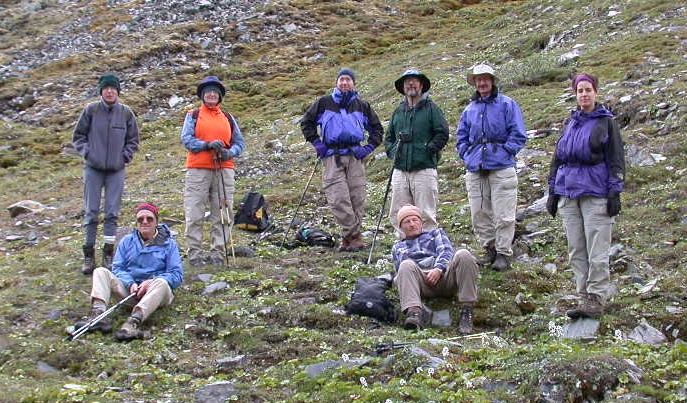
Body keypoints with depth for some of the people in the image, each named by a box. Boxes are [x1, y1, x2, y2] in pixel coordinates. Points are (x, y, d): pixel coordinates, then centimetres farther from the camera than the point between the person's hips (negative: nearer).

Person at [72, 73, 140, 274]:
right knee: (91, 212, 2)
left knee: (113, 213, 4)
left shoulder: (126, 113, 2)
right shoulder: (91, 110, -1)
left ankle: (108, 254, 12)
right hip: (93, 168, -1)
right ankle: (88, 256, 8)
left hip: (116, 169, 1)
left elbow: (133, 140, 12)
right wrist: (86, 152, -4)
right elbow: (78, 135, 8)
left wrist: (125, 156, 0)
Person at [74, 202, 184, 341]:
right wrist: (130, 283, -14)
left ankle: (133, 322, -57)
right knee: (100, 272, -15)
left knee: (161, 283, -37)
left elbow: (177, 275, -2)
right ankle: (99, 315, -39)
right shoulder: (127, 241, 16)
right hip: (129, 288, 3)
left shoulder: (169, 244, 7)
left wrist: (151, 282, -18)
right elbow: (117, 268, 8)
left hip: (154, 293, -3)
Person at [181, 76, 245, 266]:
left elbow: (239, 142, 14)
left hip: (224, 169, 3)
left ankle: (218, 251, 7)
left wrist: (229, 153, -7)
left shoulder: (228, 118, 18)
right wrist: (208, 144, -16)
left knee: (223, 212, 1)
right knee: (195, 213, -4)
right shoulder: (193, 115, 10)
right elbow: (186, 139, -2)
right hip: (198, 169, -3)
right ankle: (194, 252, 1)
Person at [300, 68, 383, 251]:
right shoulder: (324, 102, 9)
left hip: (355, 156, 1)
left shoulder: (362, 105, 14)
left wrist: (369, 147, 7)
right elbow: (306, 122, 17)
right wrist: (317, 143, 7)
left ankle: (350, 235, 9)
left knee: (357, 198, -2)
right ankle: (353, 235, -4)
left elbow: (377, 128, 21)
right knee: (338, 198, -12)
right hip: (332, 156, -1)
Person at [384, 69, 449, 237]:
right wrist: (392, 151, 8)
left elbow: (443, 133, -3)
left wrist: (428, 149, -10)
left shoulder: (431, 108, 3)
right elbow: (389, 136, 25)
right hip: (400, 170, 5)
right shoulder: (399, 111, 18)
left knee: (426, 214, -4)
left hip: (424, 168, -5)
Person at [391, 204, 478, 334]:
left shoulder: (436, 233, 33)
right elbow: (400, 268, 17)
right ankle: (414, 312, -52)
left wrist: (439, 269, -10)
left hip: (443, 273, 0)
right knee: (407, 265, -33)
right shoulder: (398, 247, 35)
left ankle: (466, 310, -34)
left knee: (463, 255, -30)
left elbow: (446, 251, 12)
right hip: (421, 282, 0)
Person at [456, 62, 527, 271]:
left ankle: (504, 252, 5)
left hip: (501, 168, -5)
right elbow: (461, 137, 23)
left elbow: (518, 135, -1)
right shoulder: (469, 109, 17)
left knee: (503, 214, -4)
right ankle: (489, 249, 19)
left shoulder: (507, 104, 3)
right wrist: (467, 155, 8)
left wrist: (504, 153, -9)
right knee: (479, 213, 6)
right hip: (475, 169, 5)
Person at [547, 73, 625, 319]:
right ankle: (585, 297, 12)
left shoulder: (606, 122, 3)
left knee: (597, 252, -6)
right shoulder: (571, 123, 16)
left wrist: (614, 192, -8)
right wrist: (553, 192, 15)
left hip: (596, 194, -5)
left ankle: (596, 300, -1)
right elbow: (557, 158, 19)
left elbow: (616, 159, 0)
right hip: (568, 193, 5)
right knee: (576, 252, 6)